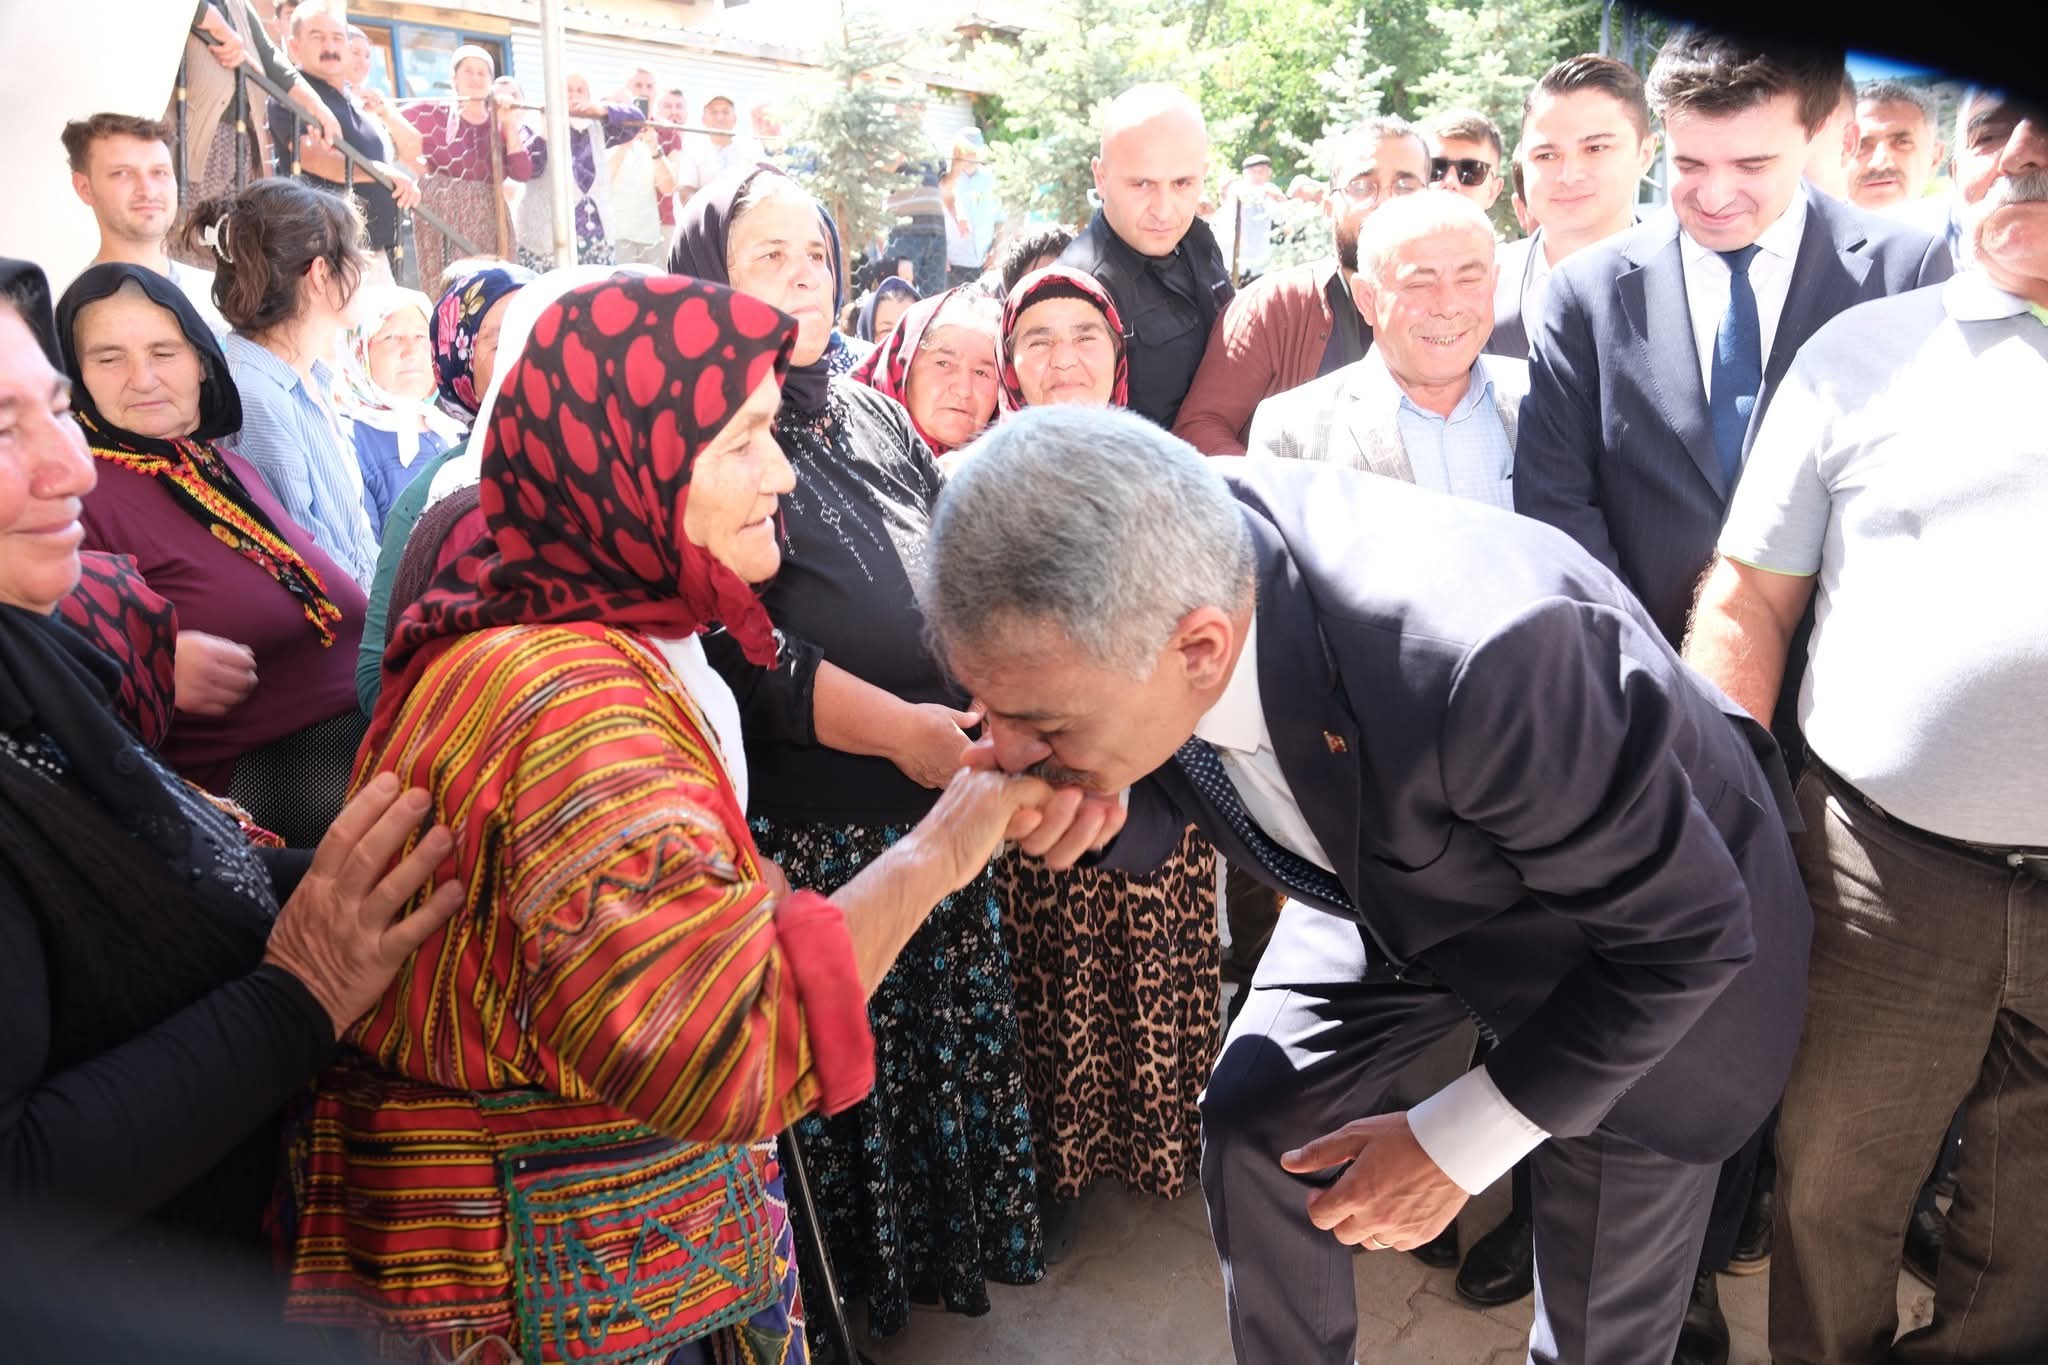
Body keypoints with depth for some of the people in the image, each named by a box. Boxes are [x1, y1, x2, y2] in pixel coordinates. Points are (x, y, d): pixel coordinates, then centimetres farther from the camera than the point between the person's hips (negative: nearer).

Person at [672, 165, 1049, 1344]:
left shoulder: (872, 413, 14)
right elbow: (733, 644, -18)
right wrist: (895, 727, -22)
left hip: (941, 803, 7)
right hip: (810, 828, -6)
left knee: (958, 1043, 14)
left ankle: (956, 1250, 35)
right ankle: (849, 1294, 27)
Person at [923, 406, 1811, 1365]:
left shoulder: (1486, 668, -44)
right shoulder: (1131, 582, -25)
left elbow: (1686, 930, -27)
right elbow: (1167, 800, -4)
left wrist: (1453, 1144, -19)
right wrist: (1106, 811, -28)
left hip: (1632, 905, -4)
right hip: (1398, 878, 5)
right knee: (1254, 1119, 5)